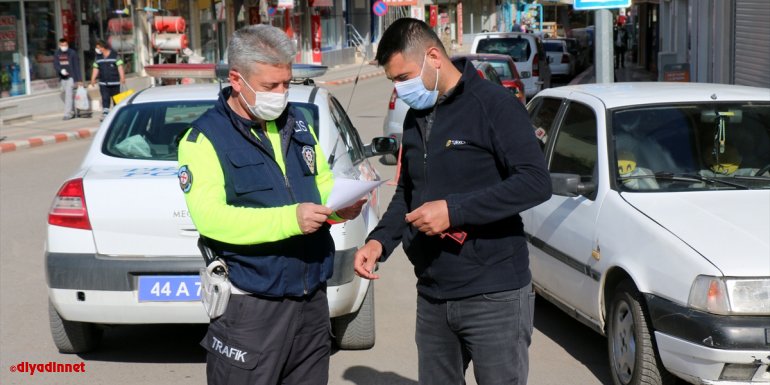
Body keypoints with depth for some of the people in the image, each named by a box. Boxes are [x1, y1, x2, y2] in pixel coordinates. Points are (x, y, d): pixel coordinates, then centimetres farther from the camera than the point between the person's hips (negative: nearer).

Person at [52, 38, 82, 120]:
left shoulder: (72, 53, -4)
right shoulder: (57, 54, 8)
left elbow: (77, 67, -5)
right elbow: (55, 65, 3)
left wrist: (79, 79, -8)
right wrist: (61, 70, -19)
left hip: (71, 77, -5)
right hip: (62, 78, 5)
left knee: (68, 95, -13)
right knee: (68, 95, 10)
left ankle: (67, 114, -14)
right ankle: (72, 112, 21)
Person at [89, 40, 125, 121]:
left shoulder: (114, 55, -2)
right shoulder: (98, 57, 10)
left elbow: (120, 67, -5)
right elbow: (95, 69, 12)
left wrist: (122, 77, -14)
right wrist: (93, 79, 1)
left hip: (114, 82, -3)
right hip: (103, 83, 3)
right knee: (105, 99, -7)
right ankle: (105, 115, -10)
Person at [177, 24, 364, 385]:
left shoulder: (298, 123, 11)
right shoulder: (205, 137, -10)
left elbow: (324, 185, 18)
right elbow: (210, 217, -21)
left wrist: (341, 206, -6)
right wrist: (290, 219, -30)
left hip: (312, 300, 6)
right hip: (250, 309, -6)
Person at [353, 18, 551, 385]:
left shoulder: (493, 104, -11)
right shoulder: (415, 118, 13)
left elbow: (536, 182, -19)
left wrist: (454, 210, -23)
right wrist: (380, 241, 2)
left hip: (493, 297, -7)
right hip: (431, 296, 7)